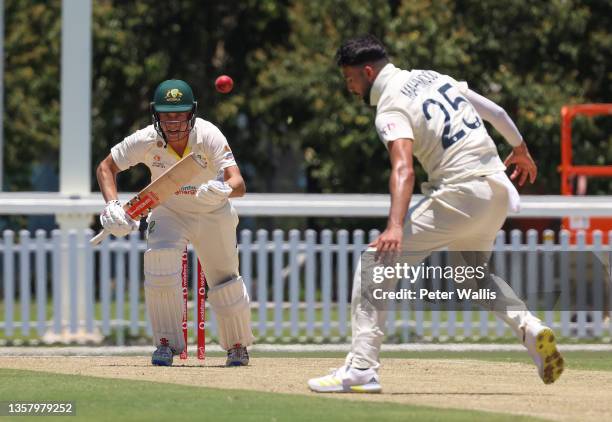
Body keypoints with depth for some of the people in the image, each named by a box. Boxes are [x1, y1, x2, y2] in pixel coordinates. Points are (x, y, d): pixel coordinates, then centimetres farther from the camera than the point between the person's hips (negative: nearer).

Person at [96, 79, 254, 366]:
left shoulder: (208, 137, -33)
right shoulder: (147, 140, -27)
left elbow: (239, 184, -44)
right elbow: (106, 167, -11)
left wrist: (224, 189, -68)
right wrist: (111, 206, -28)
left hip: (213, 215, 0)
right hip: (168, 212, 0)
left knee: (225, 282, 3)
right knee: (160, 258, -27)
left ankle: (238, 345, 33)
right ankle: (166, 343, -14)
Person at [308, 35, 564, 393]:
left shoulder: (391, 107, -9)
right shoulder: (434, 78, 15)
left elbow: (403, 168, -25)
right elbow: (495, 112, 22)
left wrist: (396, 226, -38)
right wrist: (521, 150, 39)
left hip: (460, 192, -8)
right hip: (498, 189, 8)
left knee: (377, 262, -5)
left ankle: (361, 369, -13)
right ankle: (531, 329, 8)